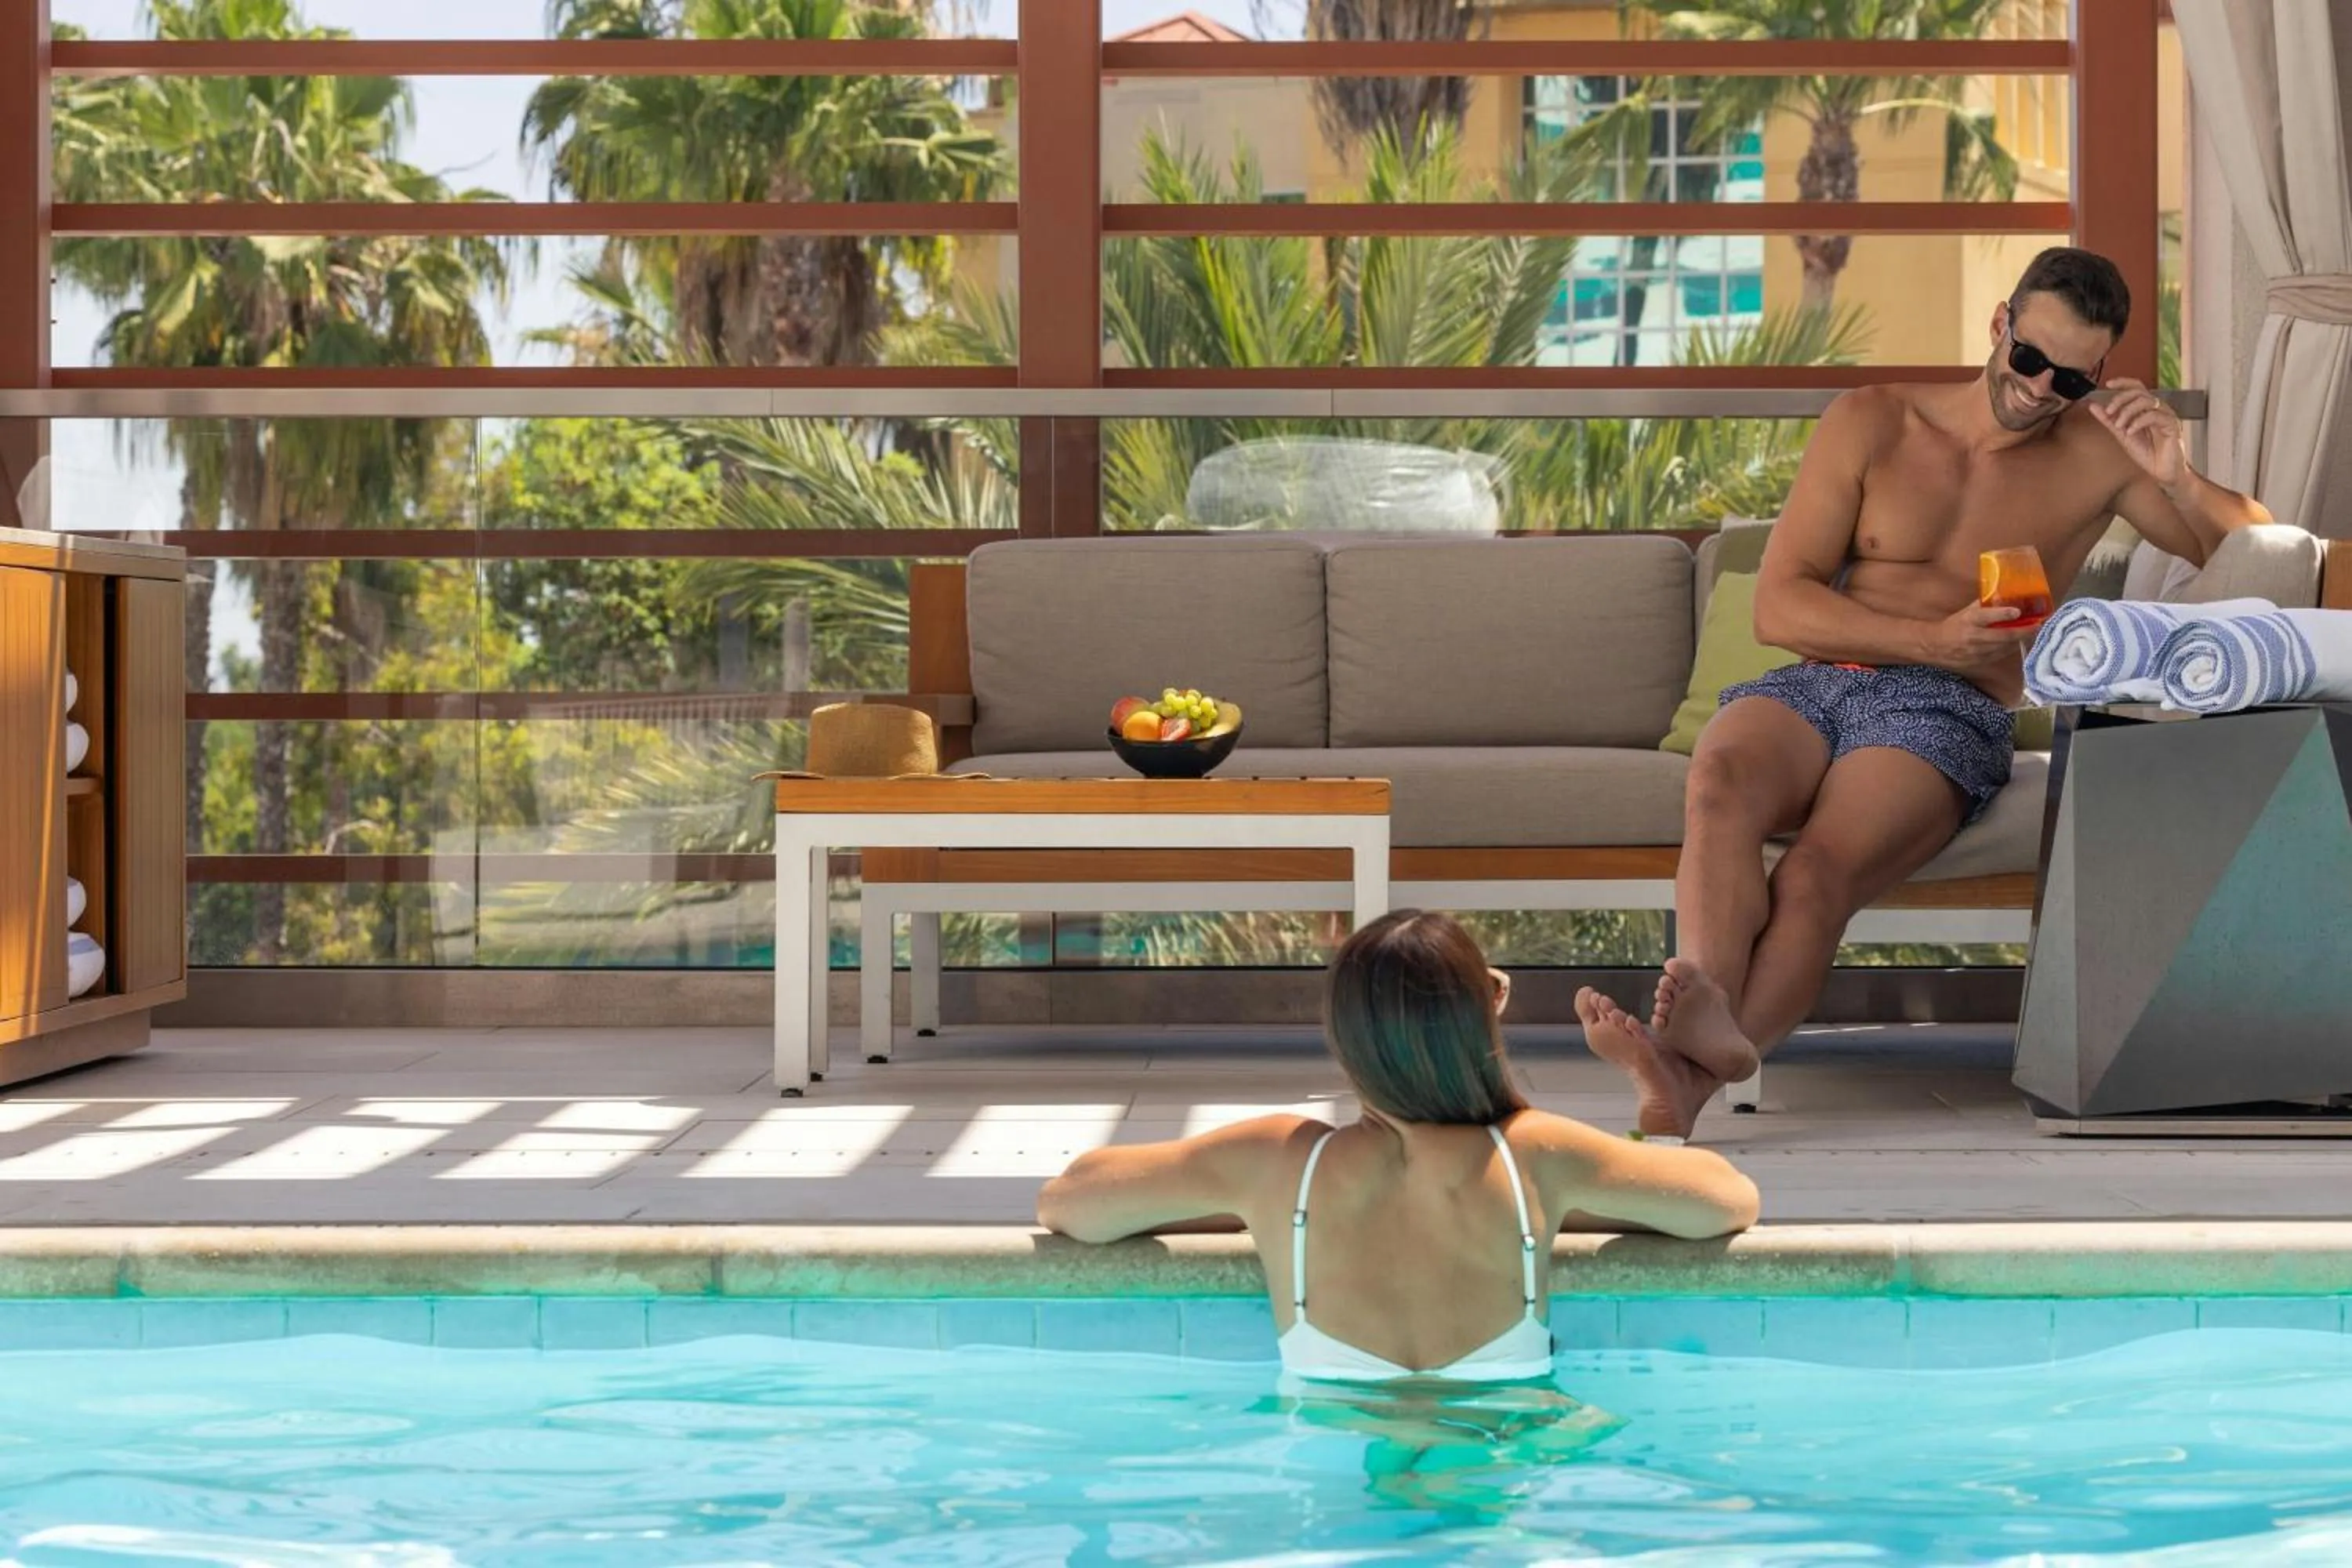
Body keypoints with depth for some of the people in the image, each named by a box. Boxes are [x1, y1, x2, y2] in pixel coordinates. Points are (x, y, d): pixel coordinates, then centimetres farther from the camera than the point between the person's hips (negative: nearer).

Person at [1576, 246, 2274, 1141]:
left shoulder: (2098, 454, 16)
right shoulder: (1872, 422, 16)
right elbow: (1778, 605, 7)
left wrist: (2178, 477, -4)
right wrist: (1935, 641, -7)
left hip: (1945, 713, -2)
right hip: (1806, 685, 2)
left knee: (1819, 870, -35)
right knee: (1719, 787, -36)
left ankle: (1686, 1081, -61)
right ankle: (1708, 1015, -62)